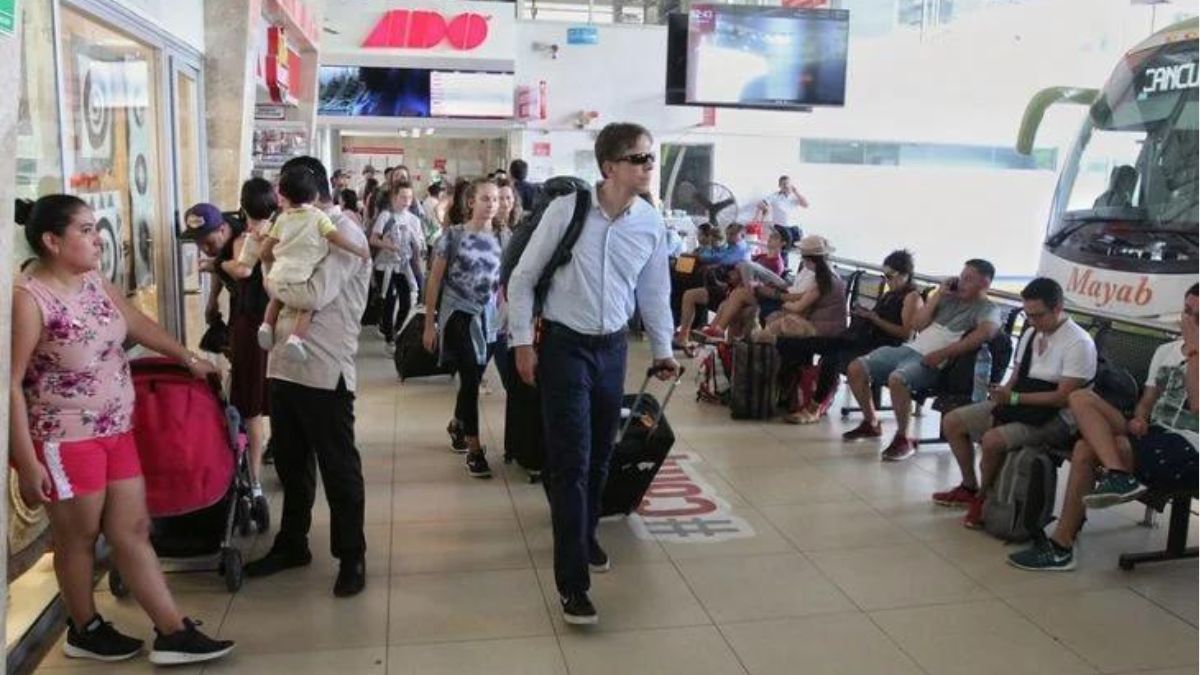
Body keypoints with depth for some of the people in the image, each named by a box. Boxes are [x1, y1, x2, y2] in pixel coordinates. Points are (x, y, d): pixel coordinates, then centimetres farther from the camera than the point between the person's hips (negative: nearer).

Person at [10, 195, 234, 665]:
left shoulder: (94, 282, 4)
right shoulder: (26, 298, -19)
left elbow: (138, 324, 20)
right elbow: (12, 384, -19)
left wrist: (190, 360, 29)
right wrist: (27, 462, -20)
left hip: (116, 431, 7)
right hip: (66, 441, -7)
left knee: (133, 531, 10)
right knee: (79, 539, 11)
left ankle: (173, 633, 17)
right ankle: (85, 631, 34)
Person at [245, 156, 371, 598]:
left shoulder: (345, 235, -11)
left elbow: (315, 295, -23)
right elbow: (286, 282, 15)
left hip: (324, 371, -8)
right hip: (284, 364, 9)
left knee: (338, 467, 4)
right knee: (290, 463, 19)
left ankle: (351, 557, 18)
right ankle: (292, 544, 36)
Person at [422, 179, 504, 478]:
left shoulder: (501, 239, 6)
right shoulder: (453, 235, -4)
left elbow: (504, 283, 11)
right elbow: (435, 280, -1)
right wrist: (429, 324, -2)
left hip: (488, 318, 4)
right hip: (458, 314, -4)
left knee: (472, 378, 15)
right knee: (471, 379, -13)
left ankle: (456, 424, 43)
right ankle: (474, 449, -4)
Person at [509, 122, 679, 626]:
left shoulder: (652, 224, -1)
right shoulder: (566, 210, -13)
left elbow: (654, 291, 12)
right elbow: (523, 277, -6)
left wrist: (662, 349, 13)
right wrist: (522, 342, -7)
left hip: (612, 348, 5)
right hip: (564, 346, -4)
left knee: (600, 455, 17)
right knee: (571, 461, -6)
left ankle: (584, 537, 43)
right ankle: (572, 581, 3)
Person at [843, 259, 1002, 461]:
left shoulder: (988, 310, 0)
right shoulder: (950, 298, 19)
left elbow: (986, 332, -23)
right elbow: (918, 324, 15)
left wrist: (943, 354, -27)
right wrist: (939, 294, 7)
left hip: (932, 363, -7)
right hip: (908, 348, 7)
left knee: (897, 379, -37)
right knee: (855, 368, -4)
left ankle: (903, 439, -19)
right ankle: (871, 424, 14)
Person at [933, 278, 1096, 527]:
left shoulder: (1078, 343, -17)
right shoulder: (1032, 334, 7)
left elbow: (1063, 397, -21)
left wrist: (1014, 397, -23)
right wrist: (1003, 393, -8)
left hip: (1055, 417, -9)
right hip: (1018, 405, 9)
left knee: (993, 440, -32)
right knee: (952, 422, 3)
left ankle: (983, 498, -3)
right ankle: (969, 487, 21)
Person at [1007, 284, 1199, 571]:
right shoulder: (1165, 351, 19)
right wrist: (1137, 420, -3)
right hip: (1154, 437, 7)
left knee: (1088, 449, -29)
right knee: (1081, 398, -15)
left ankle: (1061, 545, -21)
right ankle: (1118, 476, -30)